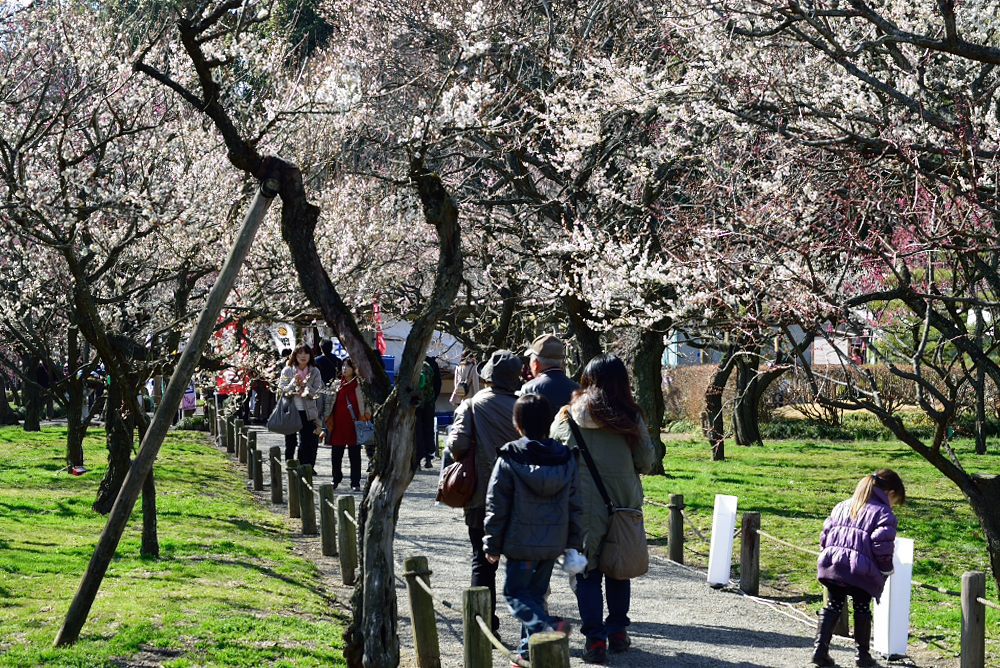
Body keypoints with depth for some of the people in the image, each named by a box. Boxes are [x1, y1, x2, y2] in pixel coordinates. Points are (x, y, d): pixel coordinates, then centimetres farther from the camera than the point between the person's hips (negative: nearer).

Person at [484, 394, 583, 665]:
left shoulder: (509, 460, -11)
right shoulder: (566, 458, 2)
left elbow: (496, 507, -8)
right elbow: (575, 506, 6)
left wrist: (492, 544, 1)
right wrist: (574, 542, 15)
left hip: (522, 543, -5)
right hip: (554, 544, 5)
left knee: (516, 592, 4)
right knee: (536, 592, 17)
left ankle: (547, 625, -23)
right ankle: (530, 650, 17)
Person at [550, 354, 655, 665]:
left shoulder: (566, 418, -6)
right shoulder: (631, 418, -6)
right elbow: (646, 462, 0)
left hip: (583, 507, -1)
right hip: (624, 505, 1)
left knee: (588, 573, 6)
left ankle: (595, 639, -1)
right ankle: (617, 632, 24)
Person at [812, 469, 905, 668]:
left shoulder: (842, 507, 20)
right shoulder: (883, 513, -2)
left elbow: (826, 533, 18)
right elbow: (882, 545, -11)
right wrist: (886, 569, 3)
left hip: (833, 564, 5)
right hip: (861, 571, -5)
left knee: (833, 605, 13)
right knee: (862, 609, 10)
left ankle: (821, 649, 6)